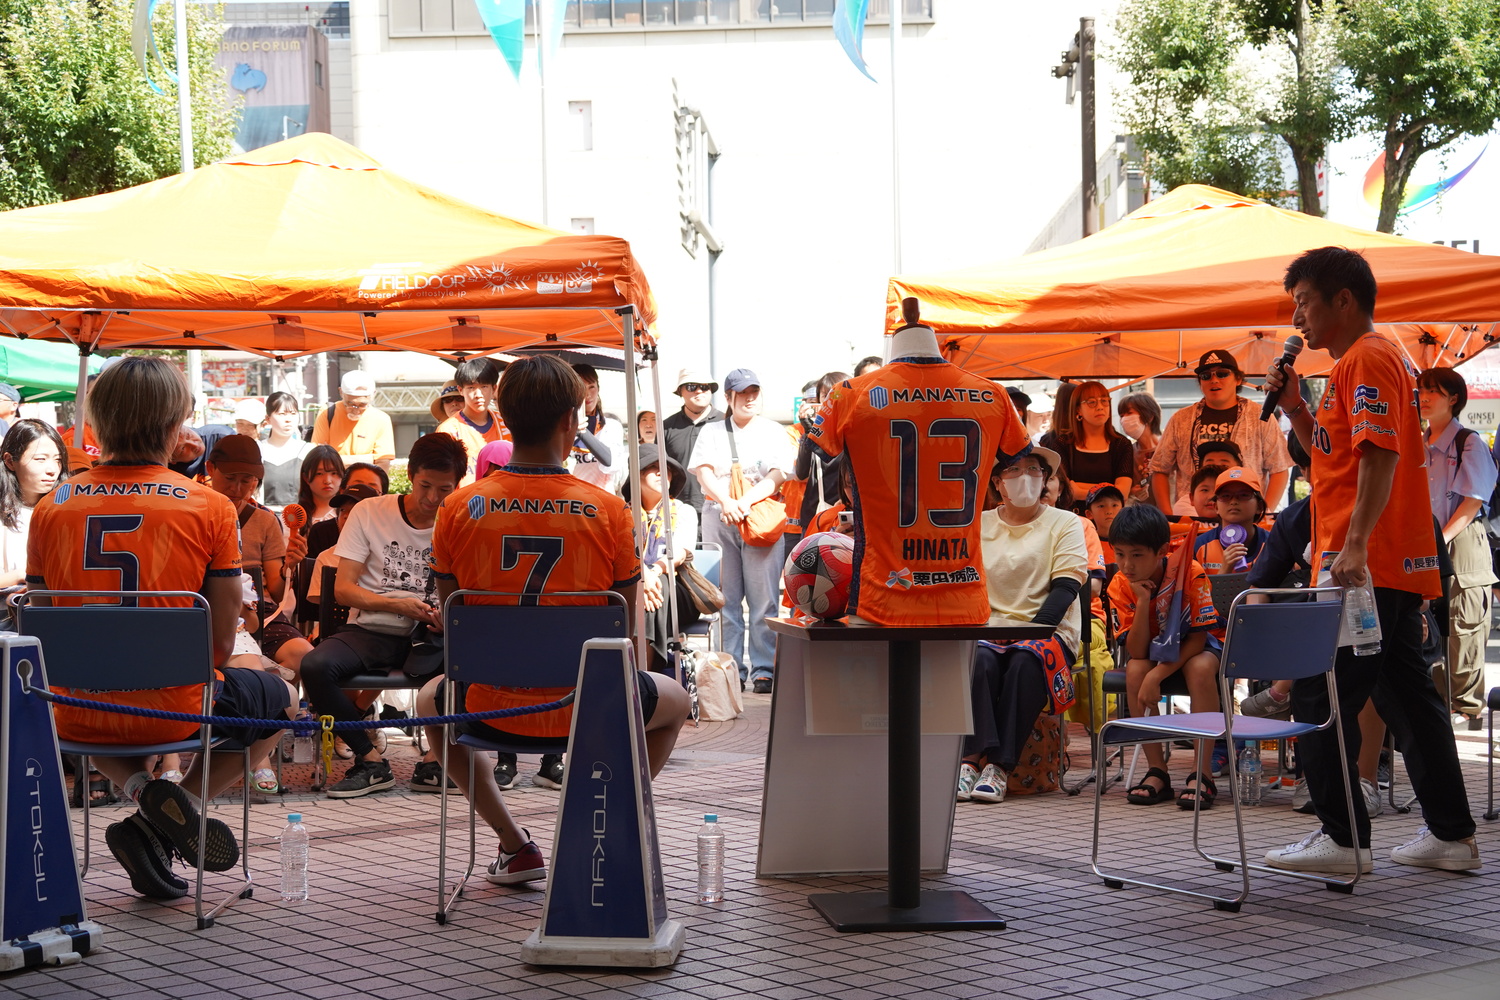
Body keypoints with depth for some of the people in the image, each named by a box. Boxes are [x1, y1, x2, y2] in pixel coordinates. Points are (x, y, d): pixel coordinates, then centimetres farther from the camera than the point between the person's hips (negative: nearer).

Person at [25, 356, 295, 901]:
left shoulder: (52, 508, -1)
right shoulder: (209, 508, -9)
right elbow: (222, 641, -6)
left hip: (76, 715, 4)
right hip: (172, 711, -3)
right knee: (280, 698, 27)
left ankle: (139, 786, 7)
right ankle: (169, 813, 4)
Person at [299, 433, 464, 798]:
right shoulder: (370, 513, 3)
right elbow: (342, 589, -3)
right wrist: (397, 605, -20)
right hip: (371, 631, 0)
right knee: (315, 666, -31)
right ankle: (370, 761, -15)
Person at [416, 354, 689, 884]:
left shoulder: (457, 509, -6)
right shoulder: (609, 512, -11)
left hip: (492, 710, 1)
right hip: (589, 711, -1)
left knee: (431, 699, 37)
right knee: (674, 700, 32)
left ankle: (514, 845, 26)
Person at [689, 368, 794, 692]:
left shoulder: (773, 431, 12)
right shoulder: (712, 432, 15)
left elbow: (777, 476, 0)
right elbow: (704, 473, 3)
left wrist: (744, 501, -15)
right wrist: (726, 502, -16)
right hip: (718, 517, 1)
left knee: (763, 598, -7)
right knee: (725, 597, -1)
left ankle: (763, 669, -4)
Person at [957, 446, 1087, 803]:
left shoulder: (1064, 523, 8)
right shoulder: (978, 525, 15)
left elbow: (1065, 588, -4)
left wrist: (1030, 633, -18)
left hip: (1049, 630, -2)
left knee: (1025, 661, -35)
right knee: (980, 659, -33)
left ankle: (1000, 765, -36)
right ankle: (972, 757, -39)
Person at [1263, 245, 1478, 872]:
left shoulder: (1368, 357, -10)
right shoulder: (1358, 361, 21)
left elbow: (1379, 453, -22)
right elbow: (1334, 456, 28)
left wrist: (1355, 545, -29)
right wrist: (1296, 408, 12)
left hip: (1364, 566, -10)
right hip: (1397, 565, 10)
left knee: (1318, 697, -7)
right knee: (1408, 696, 12)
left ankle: (1343, 838, -6)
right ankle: (1451, 833, 16)